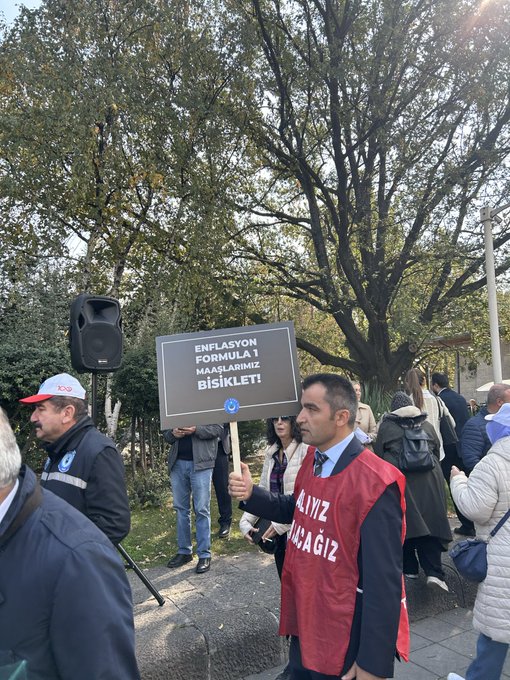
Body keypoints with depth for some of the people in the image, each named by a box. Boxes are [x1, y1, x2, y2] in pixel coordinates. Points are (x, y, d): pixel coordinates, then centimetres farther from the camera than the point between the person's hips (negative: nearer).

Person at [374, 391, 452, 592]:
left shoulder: (386, 426, 1)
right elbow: (437, 452, 20)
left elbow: (378, 455, 5)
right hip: (428, 480, 2)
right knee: (429, 523, 6)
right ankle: (433, 572, -3)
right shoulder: (427, 425, 11)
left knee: (404, 523, 9)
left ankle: (409, 568, 18)